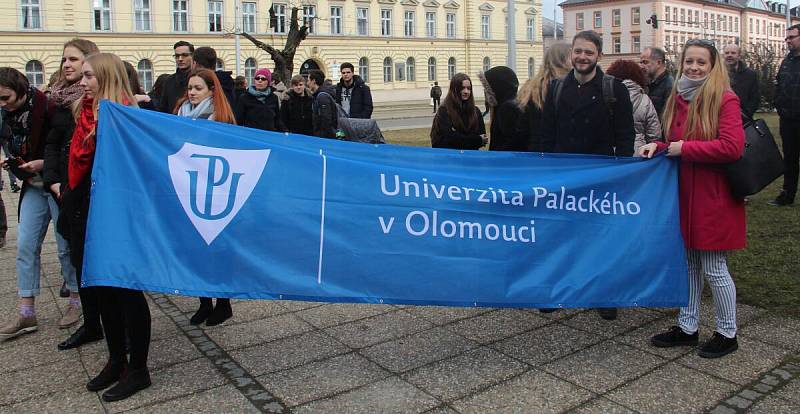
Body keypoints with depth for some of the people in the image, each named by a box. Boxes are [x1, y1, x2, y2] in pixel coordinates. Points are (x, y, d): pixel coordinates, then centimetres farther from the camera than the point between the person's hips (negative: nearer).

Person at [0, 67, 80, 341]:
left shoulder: (48, 108, -16)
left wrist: (44, 164, -21)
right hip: (33, 187, 7)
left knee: (65, 246, 3)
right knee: (25, 247, 4)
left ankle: (76, 301, 20)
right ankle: (26, 313, 11)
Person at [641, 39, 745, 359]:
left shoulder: (725, 99, -12)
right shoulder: (679, 99, 10)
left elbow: (731, 147, -23)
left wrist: (683, 148, -18)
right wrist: (659, 147, 0)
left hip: (714, 197, -7)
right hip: (684, 195, 7)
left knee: (714, 269, 3)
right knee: (689, 265, 16)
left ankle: (727, 334, 22)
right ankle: (687, 328, 29)